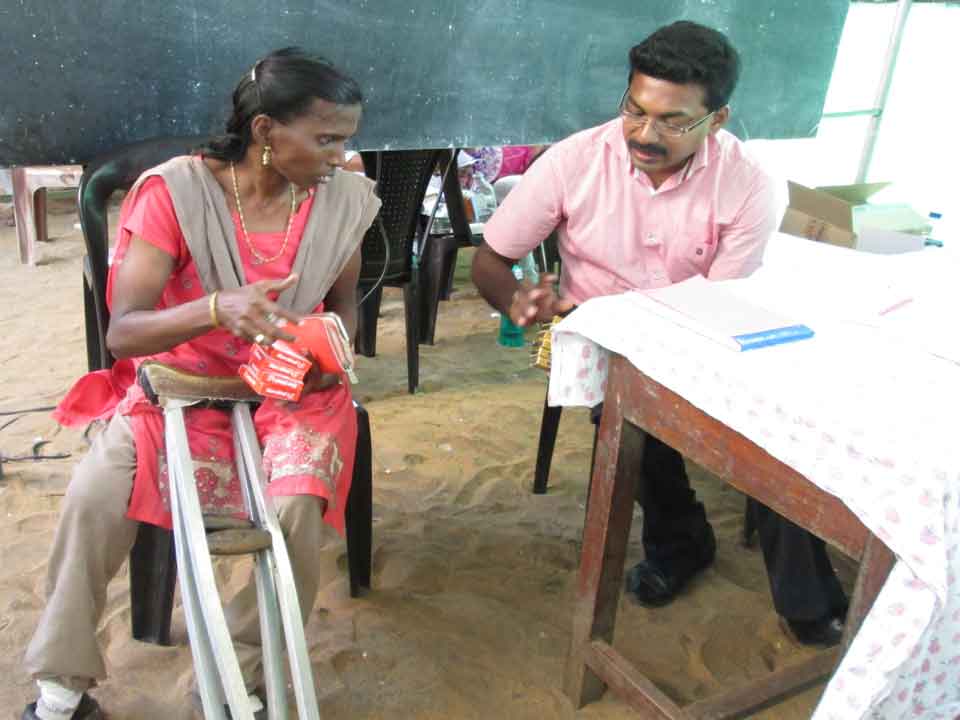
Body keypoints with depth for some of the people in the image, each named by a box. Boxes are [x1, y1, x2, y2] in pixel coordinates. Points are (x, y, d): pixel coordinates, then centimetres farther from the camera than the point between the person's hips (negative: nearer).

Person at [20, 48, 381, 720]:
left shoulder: (344, 199, -8)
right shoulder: (175, 192, -18)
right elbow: (122, 333, -23)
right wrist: (217, 308, -42)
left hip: (289, 388, 1)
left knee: (296, 506, -27)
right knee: (94, 498, -24)